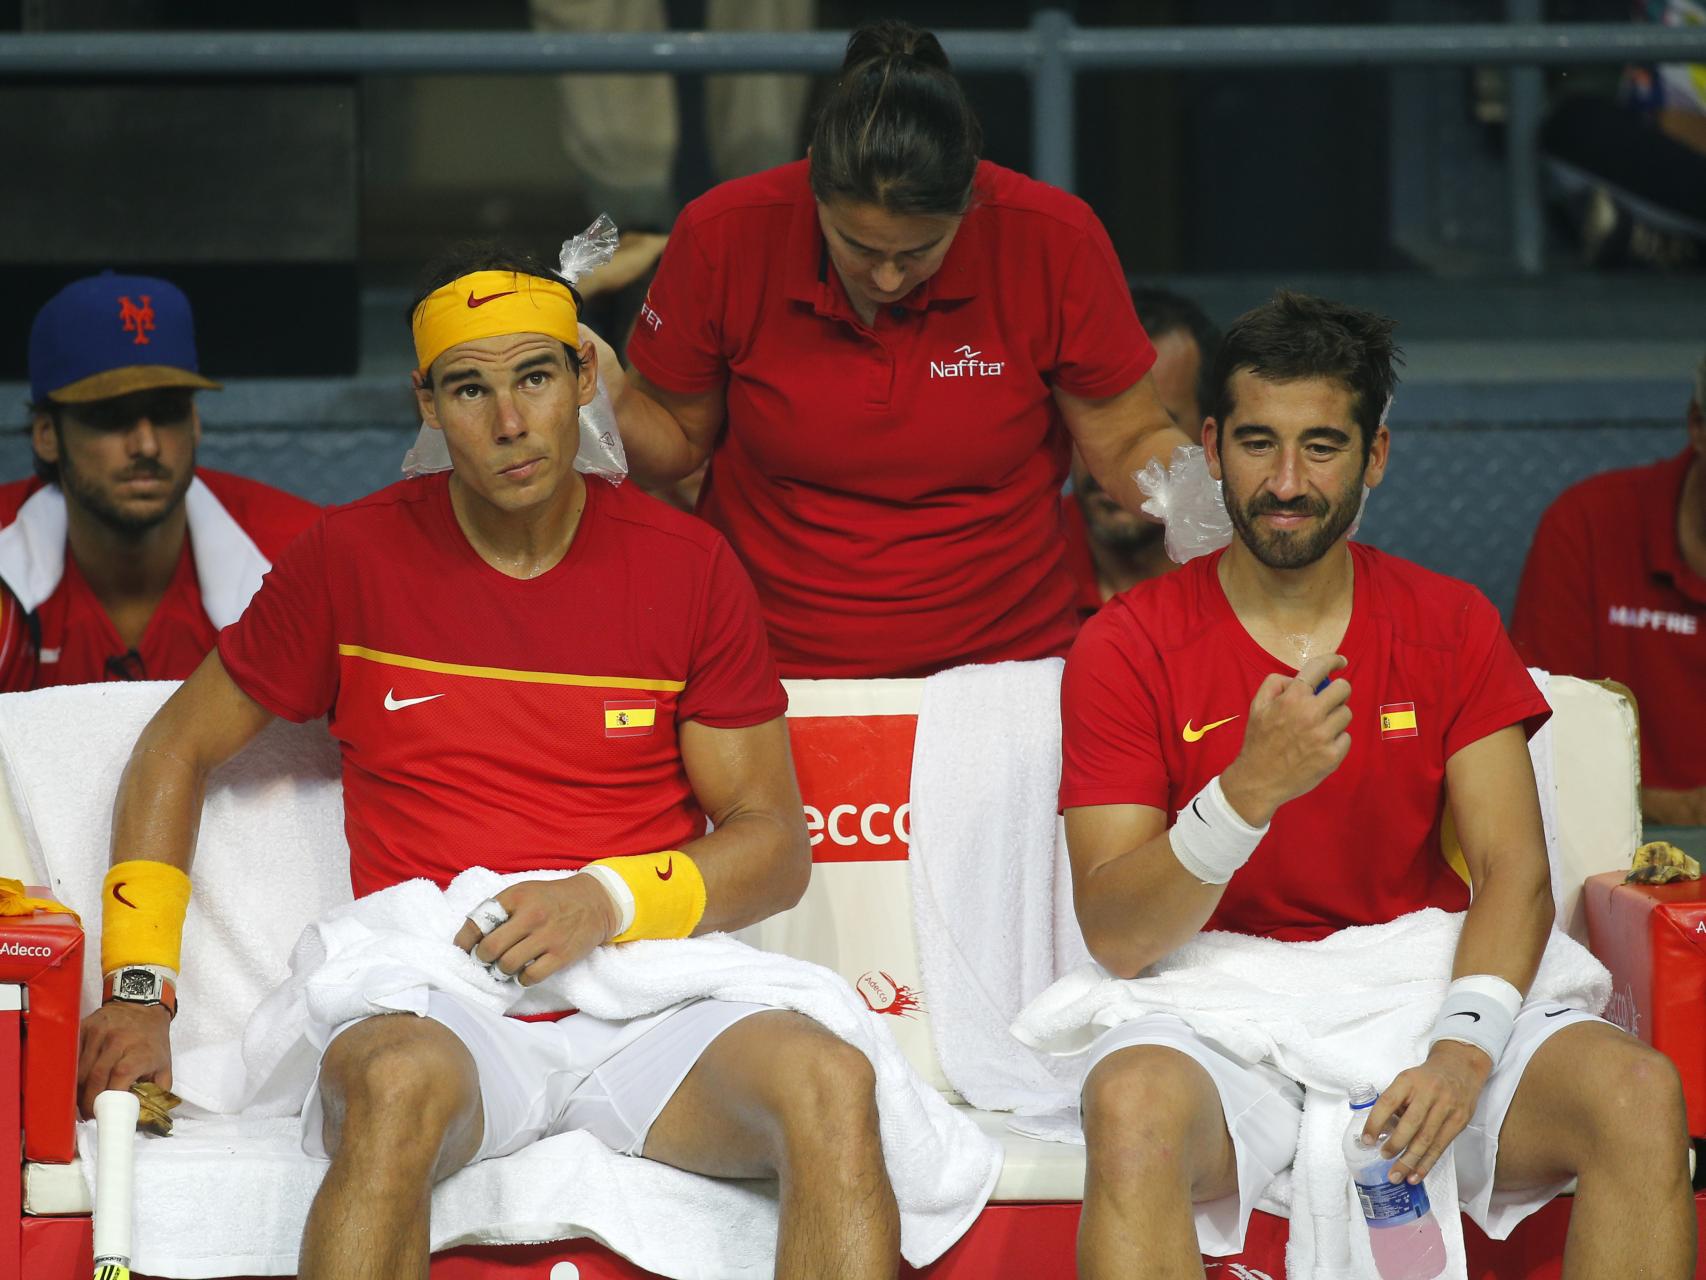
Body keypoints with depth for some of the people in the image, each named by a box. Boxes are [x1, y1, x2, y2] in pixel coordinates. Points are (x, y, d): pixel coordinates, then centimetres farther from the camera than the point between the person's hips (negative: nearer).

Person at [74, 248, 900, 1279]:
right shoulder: (355, 559, 7)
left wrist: (609, 901, -10)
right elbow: (177, 750, 18)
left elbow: (777, 845, 10)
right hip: (438, 1009, -1)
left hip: (649, 1006, 1)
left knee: (829, 1084, -33)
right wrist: (137, 989, 8)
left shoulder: (687, 567, 7)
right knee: (398, 1084, -39)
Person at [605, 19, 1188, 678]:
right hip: (773, 667, 0)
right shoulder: (722, 239, -10)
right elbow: (676, 432, 4)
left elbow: (1129, 442, -1)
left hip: (1000, 661, 0)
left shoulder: (1055, 241, -12)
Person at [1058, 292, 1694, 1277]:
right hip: (1222, 1026, -3)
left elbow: (1517, 874, -2)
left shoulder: (1450, 626, 8)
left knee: (1641, 1095, -25)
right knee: (1134, 1103, -38)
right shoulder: (1128, 649, 0)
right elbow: (1114, 937, -9)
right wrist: (1249, 791, -27)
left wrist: (1463, 1048, -22)